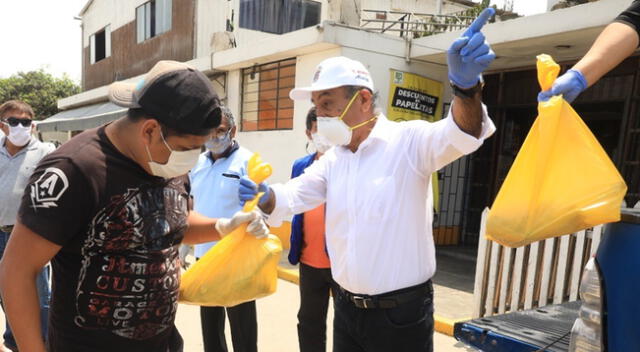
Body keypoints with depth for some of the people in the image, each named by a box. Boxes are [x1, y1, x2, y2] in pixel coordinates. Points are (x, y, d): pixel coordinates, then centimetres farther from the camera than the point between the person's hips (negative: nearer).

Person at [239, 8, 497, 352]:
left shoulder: (407, 141, -12)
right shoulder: (332, 159, 5)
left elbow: (461, 135, -28)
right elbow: (291, 196, -2)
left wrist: (465, 85, -48)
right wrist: (263, 196, -24)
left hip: (402, 312, -5)